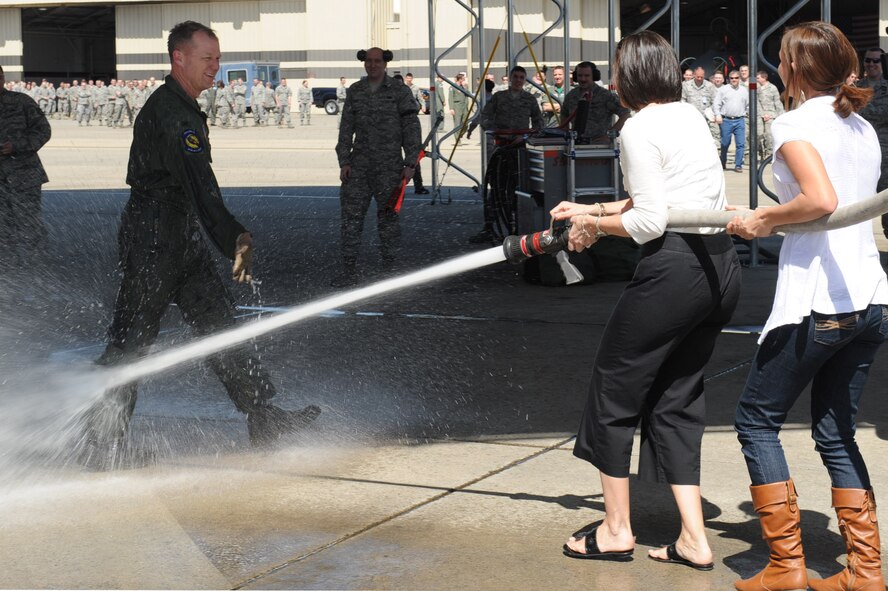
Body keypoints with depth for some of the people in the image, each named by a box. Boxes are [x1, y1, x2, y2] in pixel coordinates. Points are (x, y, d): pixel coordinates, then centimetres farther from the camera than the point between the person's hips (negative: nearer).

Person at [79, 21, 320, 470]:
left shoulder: (183, 108, 15)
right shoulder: (168, 113, -19)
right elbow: (198, 184, -31)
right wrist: (235, 239, -39)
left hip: (183, 243, 10)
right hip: (152, 244, -10)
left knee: (218, 324, 9)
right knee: (130, 341, -3)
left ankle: (264, 420, 12)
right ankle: (101, 447, 6)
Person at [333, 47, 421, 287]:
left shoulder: (400, 91, -1)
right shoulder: (354, 91, 9)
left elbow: (411, 128, -2)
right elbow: (346, 128, 9)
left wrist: (410, 163, -7)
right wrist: (344, 162, 1)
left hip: (389, 164, -3)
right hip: (360, 163, 3)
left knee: (387, 216, 2)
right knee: (350, 215, -2)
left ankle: (389, 266, 14)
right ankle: (349, 271, 2)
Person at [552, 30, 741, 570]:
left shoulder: (640, 130, -11)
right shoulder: (691, 115, 14)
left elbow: (649, 222, -13)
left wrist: (594, 224, 3)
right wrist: (594, 210, 22)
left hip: (675, 266, -8)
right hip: (722, 264, 8)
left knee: (615, 385, 9)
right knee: (676, 398, 15)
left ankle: (617, 529, 18)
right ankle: (694, 538, 12)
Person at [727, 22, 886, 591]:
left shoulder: (796, 123, -9)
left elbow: (821, 201, -25)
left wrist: (764, 218, -10)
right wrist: (770, 220, 20)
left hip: (815, 303, -8)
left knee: (757, 420, 7)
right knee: (836, 433, 15)